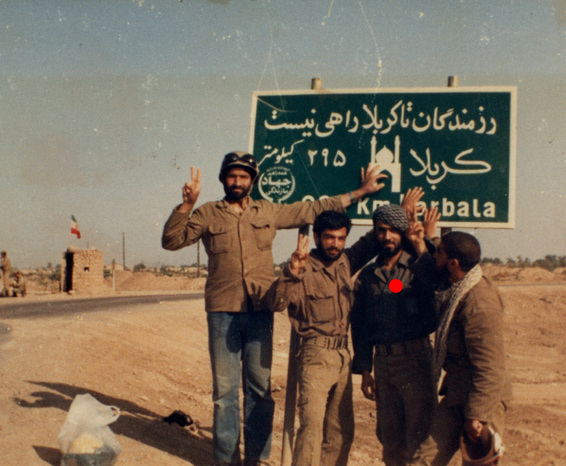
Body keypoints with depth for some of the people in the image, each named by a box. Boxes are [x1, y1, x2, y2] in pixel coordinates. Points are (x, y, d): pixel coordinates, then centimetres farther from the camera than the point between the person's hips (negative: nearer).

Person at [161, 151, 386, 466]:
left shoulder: (270, 212, 11)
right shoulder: (208, 214, 7)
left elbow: (314, 209, 16)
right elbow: (172, 240, 0)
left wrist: (360, 192, 16)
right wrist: (187, 204, -13)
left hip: (260, 311, 1)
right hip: (222, 312, -1)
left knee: (260, 387, 6)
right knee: (225, 389, 5)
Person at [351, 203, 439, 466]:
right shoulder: (367, 277, 12)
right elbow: (360, 325, 14)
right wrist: (364, 371, 10)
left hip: (415, 358, -4)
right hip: (382, 362, 4)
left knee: (419, 433, -3)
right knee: (389, 435, 11)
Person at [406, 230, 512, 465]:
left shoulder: (480, 305, -24)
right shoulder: (454, 287, 5)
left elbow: (489, 370, -25)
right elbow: (433, 277, 32)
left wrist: (476, 417, -23)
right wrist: (419, 245, 25)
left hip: (481, 399, -9)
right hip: (456, 394, 9)